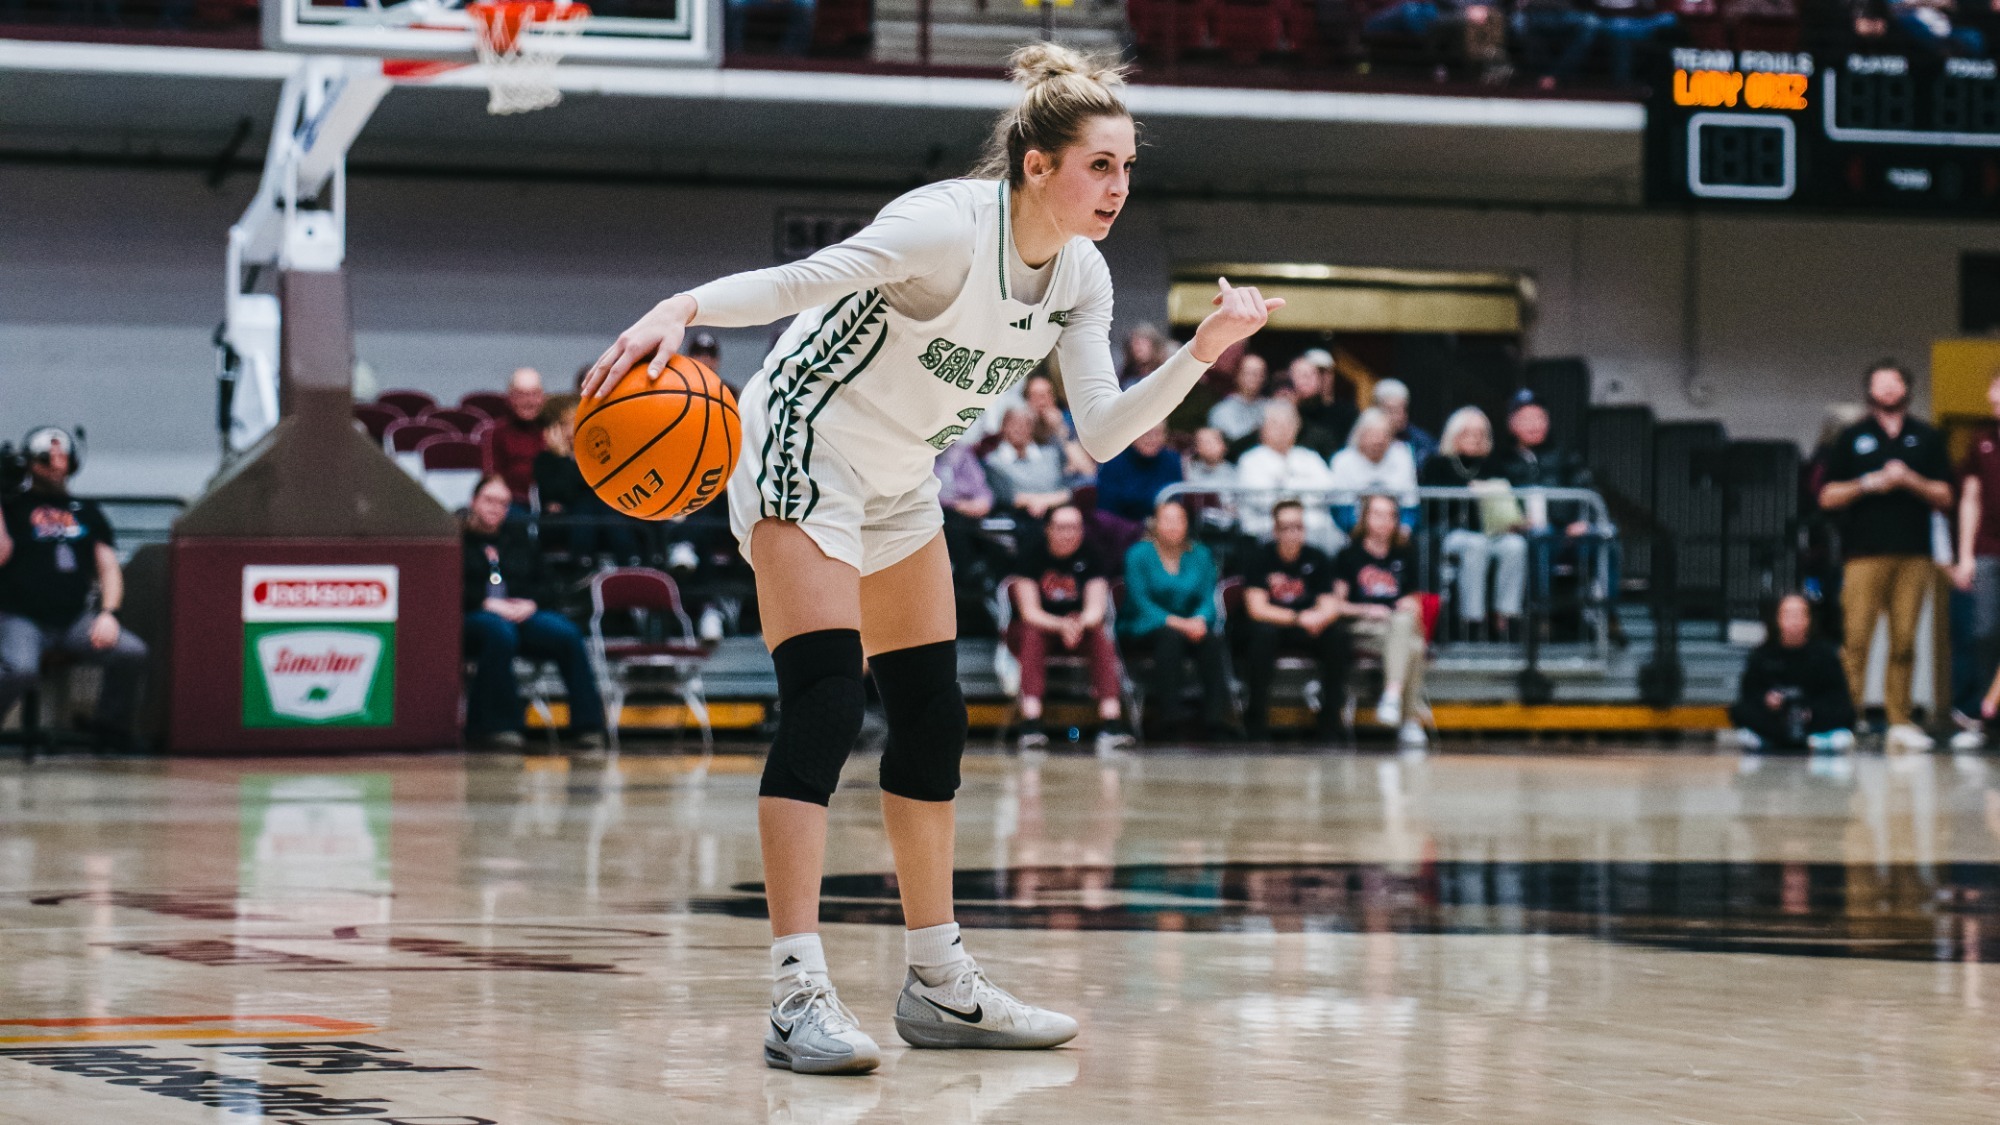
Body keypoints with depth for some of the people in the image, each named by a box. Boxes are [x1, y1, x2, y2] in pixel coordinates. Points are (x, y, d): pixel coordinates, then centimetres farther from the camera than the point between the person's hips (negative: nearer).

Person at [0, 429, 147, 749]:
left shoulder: (86, 511, 20)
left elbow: (108, 566, 15)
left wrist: (108, 613, -2)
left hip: (75, 621, 4)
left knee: (132, 653, -20)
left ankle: (110, 724, 2)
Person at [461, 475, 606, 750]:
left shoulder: (517, 537, 24)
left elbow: (546, 585, 20)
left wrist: (531, 603, -3)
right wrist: (486, 603, -16)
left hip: (523, 613, 5)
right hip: (472, 617, -5)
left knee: (567, 633, -24)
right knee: (500, 632, -41)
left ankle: (587, 725, -23)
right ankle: (496, 725, -33)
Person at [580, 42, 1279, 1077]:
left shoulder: (1081, 279, -3)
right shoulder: (951, 226, -26)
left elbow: (1100, 433, -4)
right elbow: (800, 283, -32)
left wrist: (1201, 353, -15)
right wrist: (682, 309, -47)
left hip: (897, 485, 9)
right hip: (803, 449, -9)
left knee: (931, 721, 9)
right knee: (823, 707, -20)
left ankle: (938, 982, 19)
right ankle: (798, 997, -24)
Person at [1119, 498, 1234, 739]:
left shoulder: (1200, 555, 11)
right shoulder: (1139, 554, -2)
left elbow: (1208, 599, 3)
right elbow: (1141, 602, -12)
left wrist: (1199, 620, -21)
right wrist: (1176, 622, -25)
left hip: (1190, 626, 3)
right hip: (1145, 628, -3)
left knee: (1212, 640, -29)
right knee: (1170, 636, -37)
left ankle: (1215, 717, -34)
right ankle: (1168, 715, -42)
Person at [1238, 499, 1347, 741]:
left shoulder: (1317, 559, 0)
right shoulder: (1260, 558, -9)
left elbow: (1330, 607, -5)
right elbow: (1257, 609, -17)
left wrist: (1320, 617, -31)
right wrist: (1299, 618, -28)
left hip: (1306, 632, 3)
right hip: (1270, 626, -3)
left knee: (1337, 637, -25)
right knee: (1262, 633, -36)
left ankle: (1330, 720, -14)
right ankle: (1256, 719, -30)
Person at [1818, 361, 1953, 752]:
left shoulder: (1927, 439, 16)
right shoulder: (1852, 438, 12)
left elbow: (1944, 496, 12)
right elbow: (1828, 497, 8)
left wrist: (1910, 481, -5)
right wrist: (1869, 484, -7)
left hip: (1914, 555, 2)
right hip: (1865, 554, -2)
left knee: (1905, 643, 1)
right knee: (1856, 641, -10)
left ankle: (1900, 723, 5)